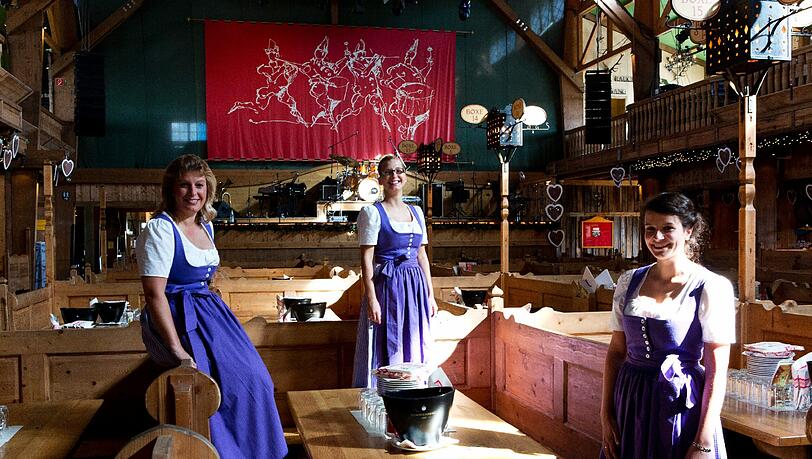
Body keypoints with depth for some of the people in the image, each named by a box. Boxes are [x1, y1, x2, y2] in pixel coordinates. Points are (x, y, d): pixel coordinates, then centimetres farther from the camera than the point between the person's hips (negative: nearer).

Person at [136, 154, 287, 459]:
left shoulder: (206, 227, 12)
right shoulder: (160, 229, -13)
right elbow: (154, 294, -20)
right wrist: (177, 348, -25)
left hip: (210, 314, 8)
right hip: (177, 319, -7)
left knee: (255, 377, -5)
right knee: (233, 382, -18)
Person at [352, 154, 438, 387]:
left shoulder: (416, 211, 13)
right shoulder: (372, 212, -4)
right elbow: (366, 259, -9)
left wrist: (430, 294, 12)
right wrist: (371, 299, -16)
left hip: (416, 287, 6)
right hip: (387, 286, -6)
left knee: (416, 350, 10)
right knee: (387, 352, -2)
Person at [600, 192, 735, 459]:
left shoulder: (712, 288, -11)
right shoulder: (629, 282, 3)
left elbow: (716, 371, -12)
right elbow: (616, 350, 7)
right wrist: (606, 414, 2)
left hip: (682, 406, -4)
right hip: (629, 403, 4)